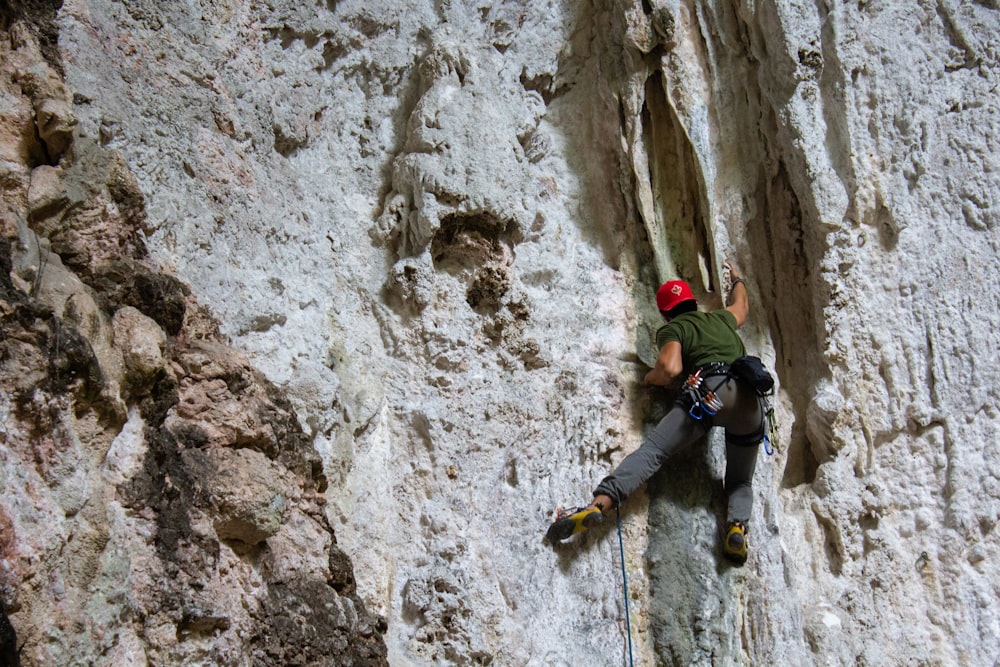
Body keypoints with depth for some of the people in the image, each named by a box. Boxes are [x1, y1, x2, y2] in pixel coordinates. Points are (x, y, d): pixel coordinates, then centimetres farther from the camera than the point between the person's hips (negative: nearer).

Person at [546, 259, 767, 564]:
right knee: (741, 482, 20)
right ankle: (737, 525, -13)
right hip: (751, 400, 5)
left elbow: (670, 369, -3)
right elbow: (742, 306, 58)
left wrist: (651, 377, 19)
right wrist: (736, 276, 77)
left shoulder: (672, 329, 17)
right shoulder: (720, 318, 33)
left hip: (710, 390, -5)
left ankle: (599, 503, -36)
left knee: (652, 450, -13)